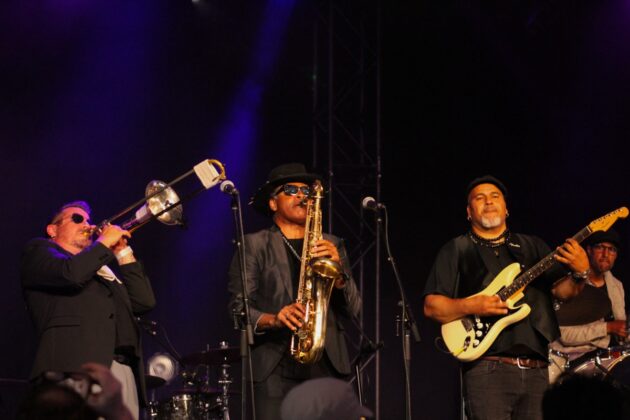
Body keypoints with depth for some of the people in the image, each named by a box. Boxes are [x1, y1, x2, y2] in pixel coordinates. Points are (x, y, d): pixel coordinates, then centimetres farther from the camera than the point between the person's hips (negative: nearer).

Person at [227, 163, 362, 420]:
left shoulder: (332, 245, 20)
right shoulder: (254, 245, 10)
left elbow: (353, 308, 12)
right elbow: (238, 307, 1)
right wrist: (273, 319, -17)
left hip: (327, 365, 3)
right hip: (276, 368, -2)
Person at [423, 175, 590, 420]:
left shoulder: (532, 246, 21)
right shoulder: (457, 250, 10)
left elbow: (561, 290, 13)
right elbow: (431, 306, 3)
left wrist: (580, 273, -8)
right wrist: (470, 306, -14)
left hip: (536, 370, 4)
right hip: (487, 369, -4)